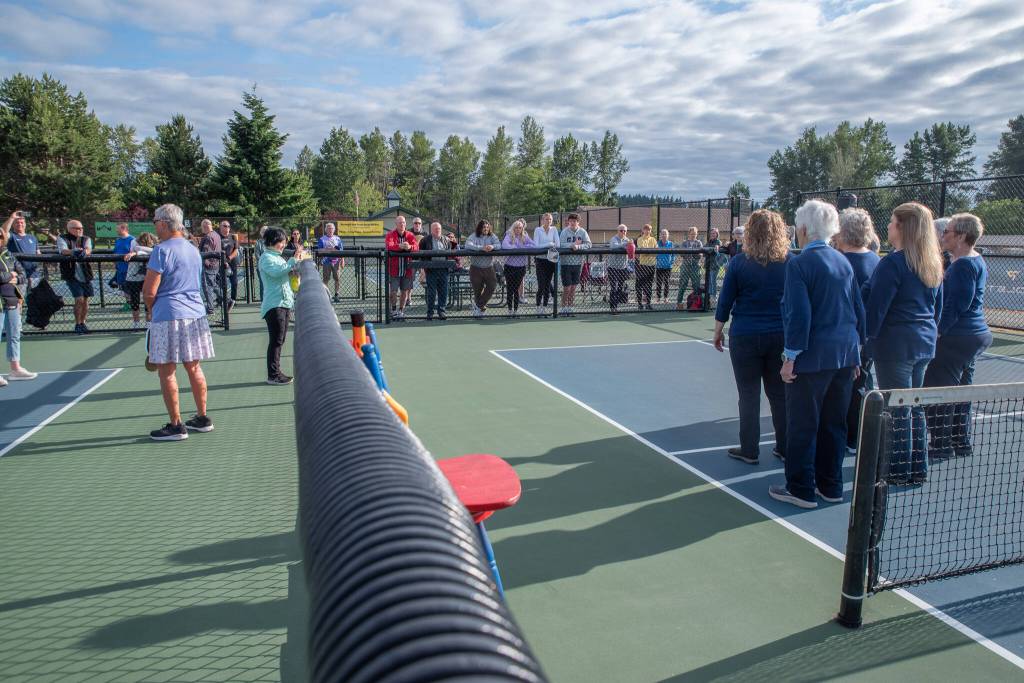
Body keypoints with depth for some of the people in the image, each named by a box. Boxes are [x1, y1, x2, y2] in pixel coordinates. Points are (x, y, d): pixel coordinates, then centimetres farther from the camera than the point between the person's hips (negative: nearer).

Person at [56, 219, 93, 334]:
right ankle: (77, 324, 3)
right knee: (79, 299, -11)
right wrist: (73, 252, -41)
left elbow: (88, 249, -13)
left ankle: (83, 323, 23)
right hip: (72, 276, -4)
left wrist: (84, 252, -37)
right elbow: (63, 250, -19)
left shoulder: (86, 239, 9)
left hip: (86, 275, 4)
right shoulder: (62, 239, 0)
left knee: (85, 299, 7)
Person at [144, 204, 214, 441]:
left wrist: (150, 310, 7)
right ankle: (202, 418, 20)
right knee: (194, 368, 13)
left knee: (167, 371, 1)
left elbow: (149, 291, -14)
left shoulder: (162, 250, -11)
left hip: (168, 317, -7)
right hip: (196, 314, 7)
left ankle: (176, 425, 5)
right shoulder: (194, 250, 13)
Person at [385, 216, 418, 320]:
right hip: (394, 269, -3)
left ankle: (401, 310, 23)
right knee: (393, 291, -2)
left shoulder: (410, 235, 7)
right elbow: (389, 246, -21)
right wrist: (400, 246, -38)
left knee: (405, 291, 9)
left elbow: (416, 246, -9)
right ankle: (393, 310, 17)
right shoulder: (390, 235, -1)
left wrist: (409, 247, -32)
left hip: (407, 268, 3)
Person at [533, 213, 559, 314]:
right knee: (541, 285, -9)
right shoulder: (537, 230, -1)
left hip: (551, 259, 3)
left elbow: (557, 244, -2)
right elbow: (536, 245, -11)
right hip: (540, 259, -3)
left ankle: (545, 307, 12)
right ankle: (538, 307, 1)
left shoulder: (554, 229, 7)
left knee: (548, 284, 4)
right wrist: (549, 244, -15)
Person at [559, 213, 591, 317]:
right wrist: (572, 244, -20)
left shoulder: (582, 232, 1)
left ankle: (570, 308, 19)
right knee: (567, 288, 0)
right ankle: (564, 309, 12)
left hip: (578, 263, 3)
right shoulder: (565, 232, -5)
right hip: (566, 263, -3)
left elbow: (588, 244, -8)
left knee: (573, 288, 9)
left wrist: (578, 246, -22)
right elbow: (560, 244, -14)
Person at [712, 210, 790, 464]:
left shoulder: (739, 263, -8)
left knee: (749, 396, 6)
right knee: (780, 394, 13)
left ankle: (749, 450, 12)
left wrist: (718, 331, 8)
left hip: (745, 337, -3)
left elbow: (725, 302, -4)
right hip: (781, 336, 3)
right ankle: (785, 448, 21)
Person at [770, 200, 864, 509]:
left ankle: (801, 490, 13)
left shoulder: (799, 264, -13)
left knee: (802, 425, 4)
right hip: (845, 354, 7)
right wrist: (855, 350, 20)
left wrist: (791, 356, -11)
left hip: (813, 356, -7)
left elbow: (799, 316, -18)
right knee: (834, 423, 15)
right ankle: (830, 486, 26)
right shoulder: (843, 262, 9)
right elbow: (859, 311, 13)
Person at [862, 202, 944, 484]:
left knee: (897, 409, 0)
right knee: (915, 406, 16)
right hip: (924, 342, 8)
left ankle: (899, 471, 9)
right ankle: (918, 468, 25)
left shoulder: (894, 262, -16)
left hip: (895, 343, -8)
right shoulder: (933, 263, 10)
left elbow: (876, 307, -16)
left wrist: (867, 338, -7)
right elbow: (938, 304, 17)